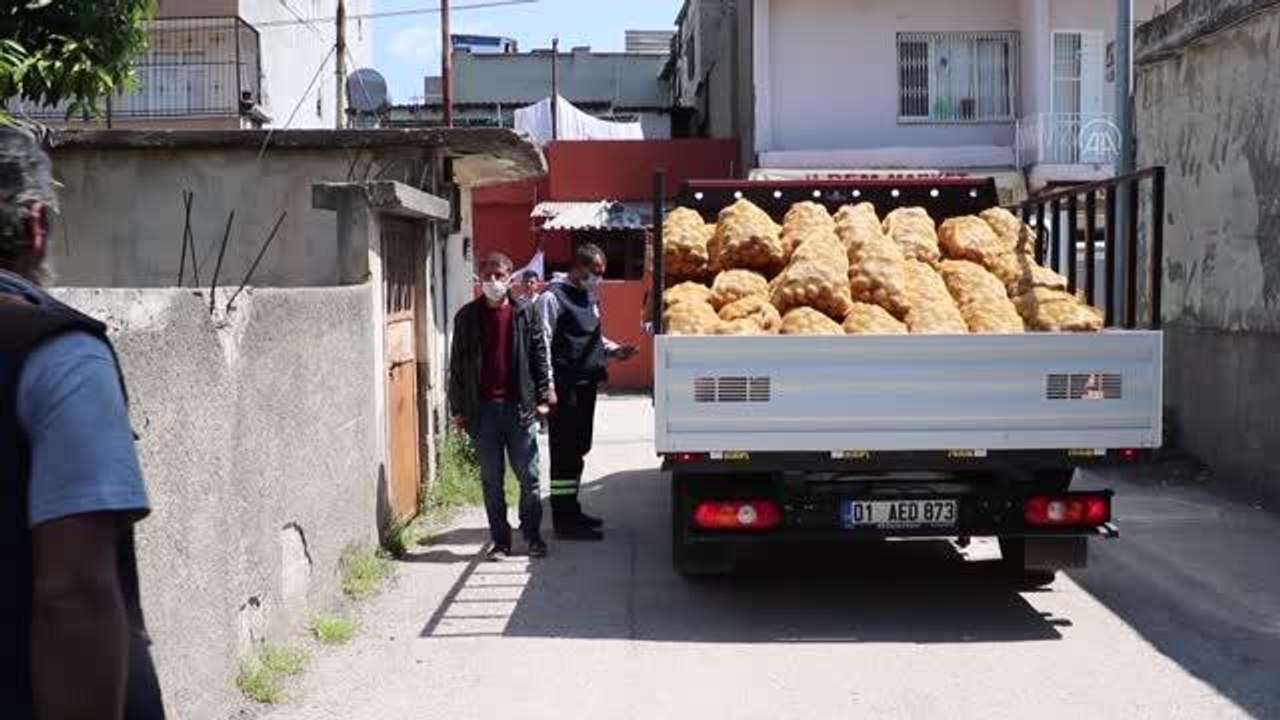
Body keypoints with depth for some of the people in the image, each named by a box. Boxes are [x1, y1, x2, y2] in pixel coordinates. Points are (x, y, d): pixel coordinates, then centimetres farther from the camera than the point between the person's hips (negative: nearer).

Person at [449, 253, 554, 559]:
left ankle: (533, 535, 16)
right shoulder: (468, 316, 6)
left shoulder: (526, 312, 4)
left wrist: (542, 398, -1)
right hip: (483, 408, 1)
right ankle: (500, 540, 13)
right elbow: (457, 365, 8)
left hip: (519, 406, -1)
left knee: (528, 476, 4)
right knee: (491, 479, 6)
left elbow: (539, 356, 5)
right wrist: (458, 408, 4)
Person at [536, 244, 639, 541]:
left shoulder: (589, 297, 18)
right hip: (565, 387, -9)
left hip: (586, 384, 9)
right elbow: (541, 343, -16)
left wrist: (615, 350, 10)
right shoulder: (552, 297, -10)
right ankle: (564, 520, 0)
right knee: (565, 452, -5)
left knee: (578, 450, 16)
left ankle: (570, 510, 26)